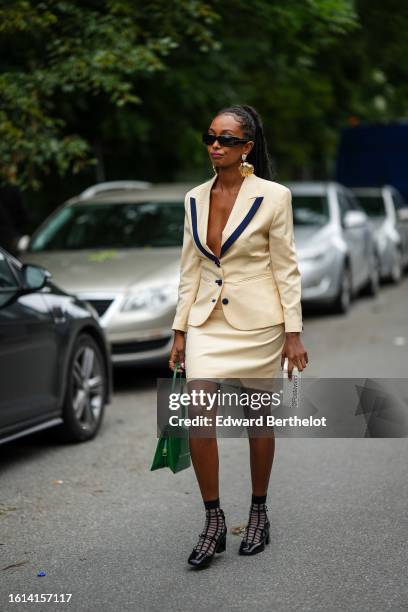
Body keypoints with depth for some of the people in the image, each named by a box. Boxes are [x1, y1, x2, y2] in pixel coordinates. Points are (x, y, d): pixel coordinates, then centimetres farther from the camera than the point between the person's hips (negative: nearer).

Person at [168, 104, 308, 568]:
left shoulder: (272, 197, -8)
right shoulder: (194, 199, 6)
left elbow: (286, 268, -6)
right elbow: (190, 269, 10)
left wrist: (293, 333, -8)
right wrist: (180, 330, 8)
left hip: (257, 322, -3)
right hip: (208, 321, 3)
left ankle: (258, 512, 27)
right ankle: (213, 521, 1)